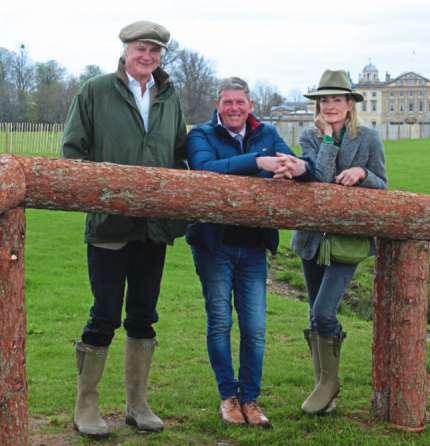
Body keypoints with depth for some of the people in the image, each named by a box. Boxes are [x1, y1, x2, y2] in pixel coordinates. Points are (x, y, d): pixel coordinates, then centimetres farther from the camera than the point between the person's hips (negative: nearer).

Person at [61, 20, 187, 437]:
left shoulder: (169, 98, 12)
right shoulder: (96, 91, -1)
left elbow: (180, 154, 19)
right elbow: (72, 150, -1)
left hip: (154, 226, 5)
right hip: (109, 225, -4)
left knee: (143, 317, 12)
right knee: (104, 316, 0)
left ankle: (137, 403, 24)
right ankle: (86, 406, 15)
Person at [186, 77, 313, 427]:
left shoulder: (267, 135, 8)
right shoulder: (201, 135, -3)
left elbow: (295, 163, -4)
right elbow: (205, 168, -24)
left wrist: (300, 167, -30)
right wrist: (259, 162, -32)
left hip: (254, 245, 3)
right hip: (213, 243, -2)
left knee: (255, 328, 3)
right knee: (220, 322, 6)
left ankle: (250, 399, 16)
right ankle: (228, 396, 19)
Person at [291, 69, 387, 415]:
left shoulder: (368, 139, 0)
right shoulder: (311, 138, 2)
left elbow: (382, 187, 3)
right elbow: (320, 177, -14)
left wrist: (362, 173, -15)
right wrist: (328, 138, -13)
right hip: (313, 237, 3)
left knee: (323, 312, -15)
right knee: (317, 317, 10)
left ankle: (330, 383, 5)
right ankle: (324, 386, 24)